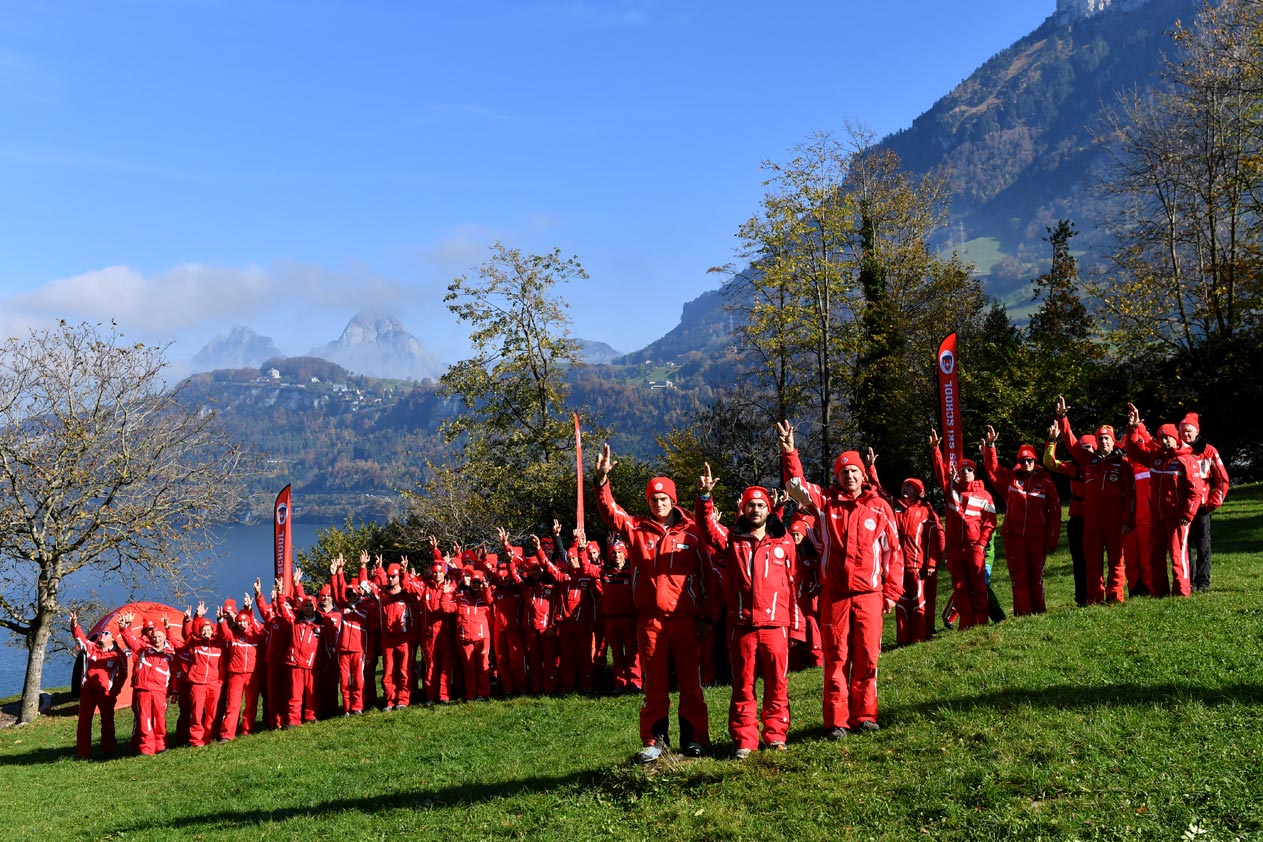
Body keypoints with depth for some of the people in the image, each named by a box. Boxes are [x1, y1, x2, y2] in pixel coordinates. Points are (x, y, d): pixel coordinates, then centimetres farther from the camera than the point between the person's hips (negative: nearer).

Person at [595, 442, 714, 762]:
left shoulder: (690, 532, 3)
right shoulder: (636, 529, 7)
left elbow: (706, 575, 6)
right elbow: (609, 510, -6)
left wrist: (707, 616, 4)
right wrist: (602, 480, -23)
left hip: (685, 617, -1)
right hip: (650, 618, 1)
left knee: (690, 681, 4)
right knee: (654, 683, 6)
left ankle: (694, 738, 13)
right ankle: (654, 741, 13)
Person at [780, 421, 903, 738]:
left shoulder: (879, 507, 6)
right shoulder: (825, 501, 6)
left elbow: (893, 551, 9)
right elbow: (796, 485, -4)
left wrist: (892, 591, 6)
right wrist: (789, 451, -16)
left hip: (869, 593, 0)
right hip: (834, 594, 0)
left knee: (867, 656, 3)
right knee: (836, 657, 2)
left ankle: (864, 715, 16)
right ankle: (836, 721, 6)